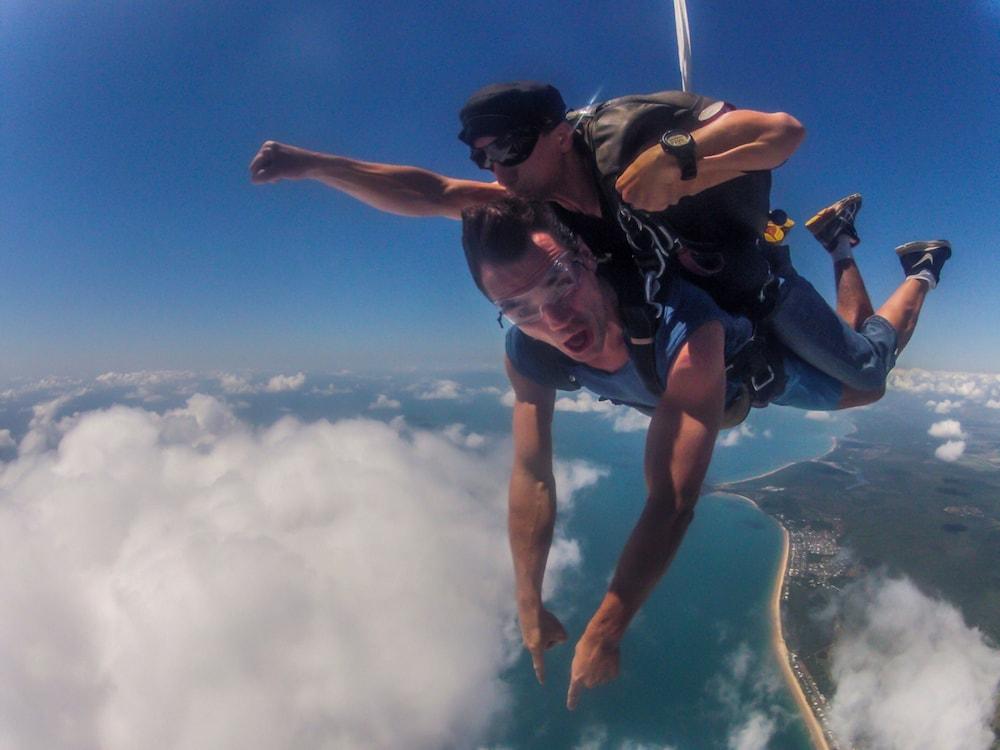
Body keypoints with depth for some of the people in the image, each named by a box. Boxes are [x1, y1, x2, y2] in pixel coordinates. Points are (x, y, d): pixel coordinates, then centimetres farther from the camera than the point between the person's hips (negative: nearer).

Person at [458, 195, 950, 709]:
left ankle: (919, 271, 45)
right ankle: (827, 235, 50)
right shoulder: (526, 355, -34)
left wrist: (604, 632, -43)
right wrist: (529, 606, -23)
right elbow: (531, 478, -26)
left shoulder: (681, 328, -51)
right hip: (674, 371, 5)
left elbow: (673, 502, -49)